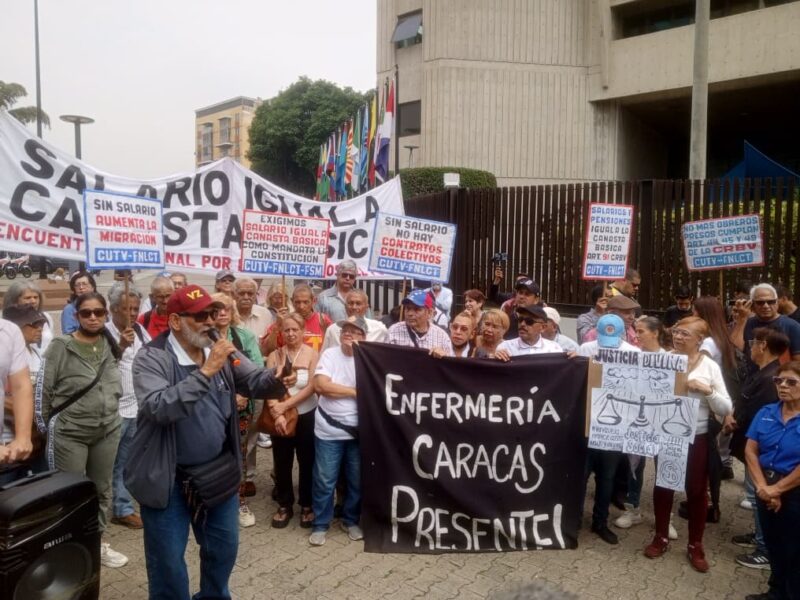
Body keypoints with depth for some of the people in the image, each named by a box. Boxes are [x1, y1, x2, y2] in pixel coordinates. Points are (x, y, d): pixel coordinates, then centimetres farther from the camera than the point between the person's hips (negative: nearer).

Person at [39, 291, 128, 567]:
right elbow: (43, 390, -6)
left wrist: (111, 412, 10)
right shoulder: (60, 346, -11)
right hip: (69, 433, -5)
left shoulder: (110, 345, 3)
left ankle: (97, 542, 33)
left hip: (108, 430, 5)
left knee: (102, 489, 16)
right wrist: (47, 428, -1)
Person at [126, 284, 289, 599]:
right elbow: (159, 407, -31)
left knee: (224, 548, 22)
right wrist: (206, 371, -34)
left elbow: (255, 379, -6)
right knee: (168, 560, 12)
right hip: (169, 479, -5)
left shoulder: (222, 352, -1)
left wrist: (277, 380, -29)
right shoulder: (151, 358, -17)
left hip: (219, 472, 5)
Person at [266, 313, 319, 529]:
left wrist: (286, 404, -23)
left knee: (307, 461, 9)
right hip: (280, 416, 2)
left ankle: (307, 505, 26)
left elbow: (311, 387, -15)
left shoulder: (312, 354, -7)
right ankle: (284, 505, 29)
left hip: (306, 415, -2)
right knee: (282, 462, 12)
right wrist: (275, 408, -25)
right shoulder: (274, 355, 0)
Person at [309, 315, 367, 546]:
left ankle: (351, 521, 33)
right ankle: (320, 524, 25)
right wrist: (355, 391, -12)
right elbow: (320, 385, -16)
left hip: (358, 431, 1)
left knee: (357, 480, 13)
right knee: (324, 481, 8)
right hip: (329, 431, -1)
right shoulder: (330, 354, -3)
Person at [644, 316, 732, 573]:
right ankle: (661, 537, 29)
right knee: (663, 486, 12)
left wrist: (707, 390, -21)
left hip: (697, 438, -1)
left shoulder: (710, 367, -5)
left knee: (697, 491, 9)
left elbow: (726, 409, -7)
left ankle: (695, 545, 26)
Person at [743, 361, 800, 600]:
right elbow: (750, 450, -1)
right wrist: (762, 486, -12)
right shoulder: (766, 413, 0)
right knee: (773, 546, 20)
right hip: (766, 490, 5)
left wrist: (776, 489, -16)